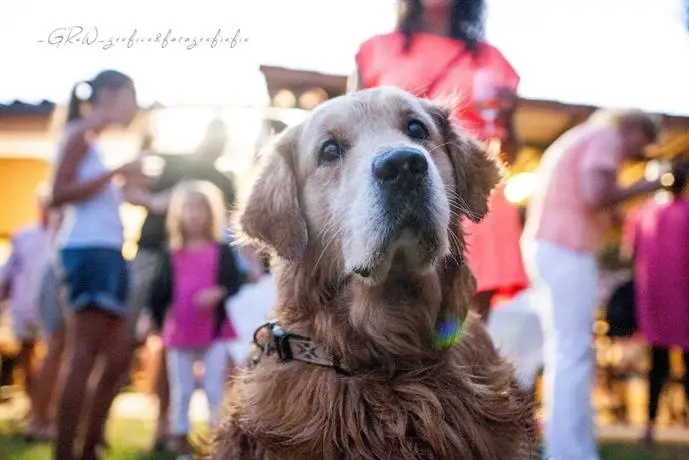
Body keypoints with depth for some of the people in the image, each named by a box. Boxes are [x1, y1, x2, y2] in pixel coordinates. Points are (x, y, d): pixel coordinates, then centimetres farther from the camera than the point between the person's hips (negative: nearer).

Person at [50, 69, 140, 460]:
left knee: (117, 358, 8)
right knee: (86, 356, -11)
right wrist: (115, 172, -16)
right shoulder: (80, 134, -3)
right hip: (89, 250, -9)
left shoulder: (97, 141, 22)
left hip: (109, 253, 9)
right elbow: (59, 194, -15)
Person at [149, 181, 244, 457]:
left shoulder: (221, 252, 2)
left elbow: (237, 286, -5)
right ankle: (181, 445, 20)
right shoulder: (172, 256, 8)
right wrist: (153, 317, -6)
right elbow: (159, 292, 6)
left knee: (215, 390, 1)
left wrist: (220, 294, -23)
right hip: (180, 334, 3)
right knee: (181, 392, 9)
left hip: (216, 331, -2)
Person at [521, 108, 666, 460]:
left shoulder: (578, 138, 26)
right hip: (566, 250, -10)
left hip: (544, 244, 10)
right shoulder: (607, 136, -3)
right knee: (573, 356, -9)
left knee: (567, 353, 13)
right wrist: (639, 189, -3)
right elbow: (595, 197, -17)